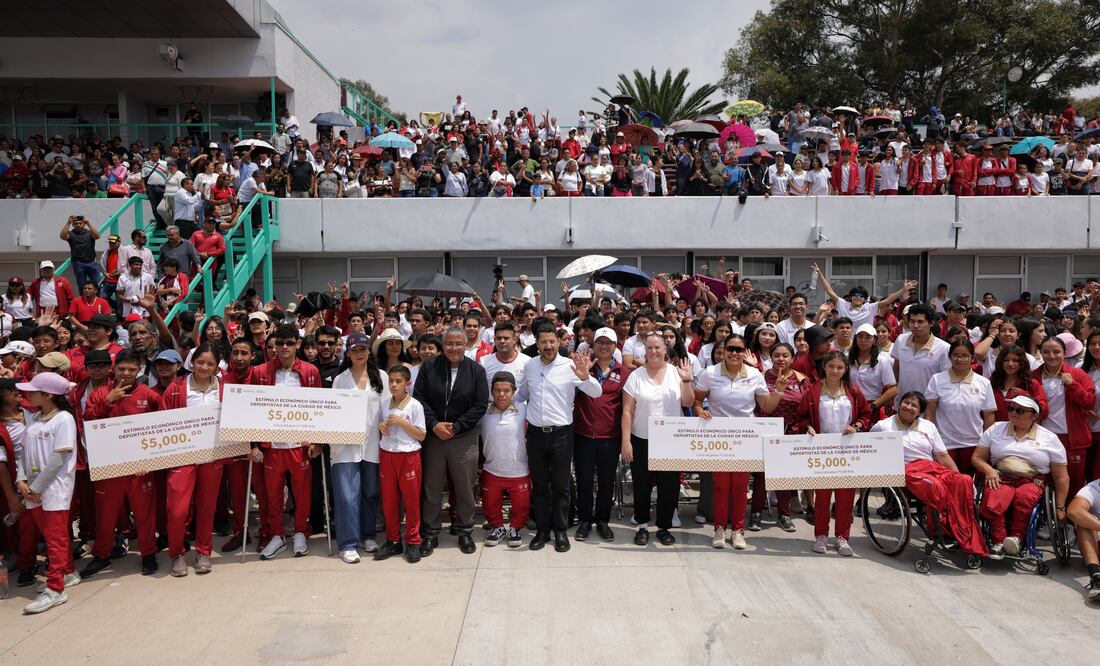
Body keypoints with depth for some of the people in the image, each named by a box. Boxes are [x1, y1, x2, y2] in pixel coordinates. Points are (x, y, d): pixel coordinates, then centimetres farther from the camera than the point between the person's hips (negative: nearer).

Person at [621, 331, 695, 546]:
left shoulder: (676, 372, 1)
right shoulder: (636, 376, -3)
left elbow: (688, 403, -2)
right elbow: (627, 411, -4)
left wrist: (687, 380, -16)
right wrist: (626, 440, -9)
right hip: (641, 440, -1)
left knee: (669, 486, 7)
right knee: (641, 486, 8)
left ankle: (664, 527, 24)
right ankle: (642, 526, 26)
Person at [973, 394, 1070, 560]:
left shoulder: (1049, 439, 10)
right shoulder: (996, 429, 15)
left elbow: (1061, 477, 11)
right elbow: (977, 457, 15)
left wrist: (1060, 507, 7)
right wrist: (988, 469, -8)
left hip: (1032, 482, -1)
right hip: (1000, 479, 1)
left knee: (1024, 496, -38)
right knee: (993, 498, -35)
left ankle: (1016, 537, -27)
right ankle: (998, 541, -24)